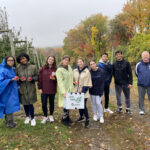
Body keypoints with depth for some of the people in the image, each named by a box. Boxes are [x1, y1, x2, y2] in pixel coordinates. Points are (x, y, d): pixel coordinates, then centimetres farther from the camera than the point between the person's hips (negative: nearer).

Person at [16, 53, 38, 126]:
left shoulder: (33, 67, -3)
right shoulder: (18, 68, -2)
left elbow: (36, 76, 5)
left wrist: (32, 79, -16)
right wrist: (20, 79, -15)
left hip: (31, 88, -1)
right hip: (22, 88, 2)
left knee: (30, 103, -4)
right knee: (25, 103, 12)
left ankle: (32, 118, 17)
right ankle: (27, 116, 36)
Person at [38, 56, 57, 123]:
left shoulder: (55, 69, 0)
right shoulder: (42, 69, 0)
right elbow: (39, 79, 0)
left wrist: (54, 78, -16)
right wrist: (40, 88, -4)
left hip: (52, 90, 1)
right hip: (44, 90, 0)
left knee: (51, 103, 12)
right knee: (44, 104, 3)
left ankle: (51, 116, 33)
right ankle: (45, 116, 24)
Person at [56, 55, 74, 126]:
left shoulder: (69, 67, 6)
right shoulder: (59, 70, -13)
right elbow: (60, 82, -20)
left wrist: (71, 87, 8)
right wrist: (63, 92, -27)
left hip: (70, 89, 6)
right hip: (64, 90, -6)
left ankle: (67, 117, 29)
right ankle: (64, 119, 14)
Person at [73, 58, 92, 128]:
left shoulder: (87, 71, -6)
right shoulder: (74, 71, 6)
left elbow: (88, 82, -7)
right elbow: (72, 79, 17)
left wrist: (84, 90, -13)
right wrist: (73, 82, -1)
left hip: (84, 91, -4)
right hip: (77, 91, 4)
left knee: (83, 105, -8)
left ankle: (87, 119, 8)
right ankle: (81, 117, 33)